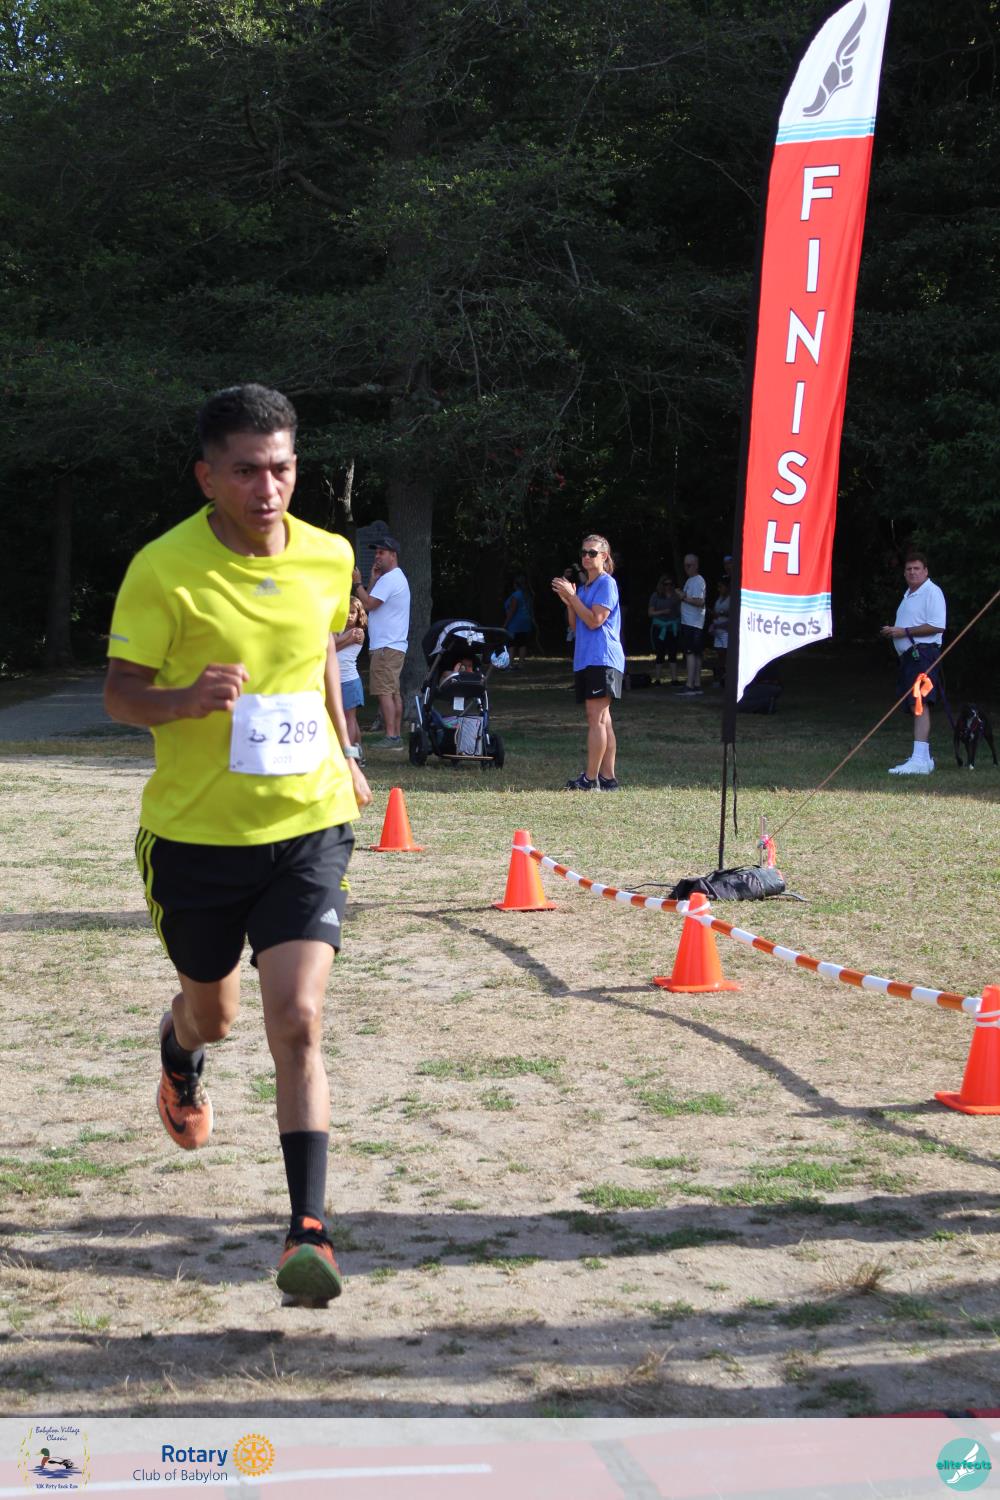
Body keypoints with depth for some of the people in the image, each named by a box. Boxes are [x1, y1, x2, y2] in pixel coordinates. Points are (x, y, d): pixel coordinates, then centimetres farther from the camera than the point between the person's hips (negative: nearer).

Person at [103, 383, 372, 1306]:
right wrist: (184, 698, -29)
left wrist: (344, 756, 22)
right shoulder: (163, 569, -13)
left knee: (298, 1023, -13)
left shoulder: (329, 558, -1)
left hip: (306, 825, 1)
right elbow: (119, 691, -8)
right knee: (212, 1009, 20)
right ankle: (179, 1054, 59)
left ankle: (309, 1226, -9)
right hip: (193, 832, -1)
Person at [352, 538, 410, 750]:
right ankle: (397, 736, 12)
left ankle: (390, 737, -17)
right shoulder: (397, 577, 21)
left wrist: (357, 583, -6)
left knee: (384, 691, -13)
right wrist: (373, 579, 9)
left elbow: (368, 604, -17)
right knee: (394, 692, 11)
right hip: (395, 645, 11)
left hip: (386, 646, -11)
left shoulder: (389, 579, -13)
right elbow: (371, 601, 18)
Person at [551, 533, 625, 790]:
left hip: (602, 660, -9)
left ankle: (590, 778, -12)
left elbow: (594, 620, -16)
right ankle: (607, 777, 9)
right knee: (602, 719, 8)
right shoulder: (584, 587, 19)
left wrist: (572, 596, -13)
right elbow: (575, 625, 18)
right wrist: (569, 602, 3)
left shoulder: (607, 584, -7)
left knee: (596, 717, -11)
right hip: (585, 660, 9)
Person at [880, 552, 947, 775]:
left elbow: (937, 625, -17)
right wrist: (891, 632, 11)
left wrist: (904, 632, -16)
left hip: (923, 654, -10)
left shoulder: (932, 592, -7)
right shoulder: (909, 595, 24)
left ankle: (920, 759, -29)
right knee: (914, 707, 11)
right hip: (907, 656, 11)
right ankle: (924, 757, 17)